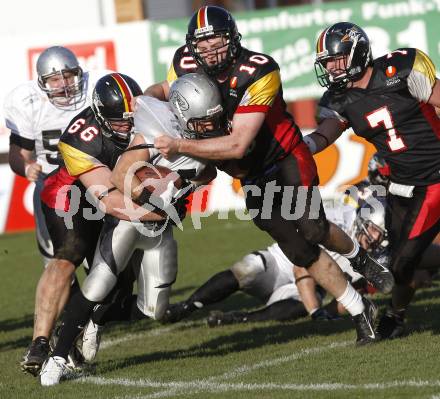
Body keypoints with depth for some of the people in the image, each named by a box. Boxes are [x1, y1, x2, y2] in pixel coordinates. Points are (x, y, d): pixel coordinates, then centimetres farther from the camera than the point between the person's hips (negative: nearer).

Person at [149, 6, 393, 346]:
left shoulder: (258, 72, -29)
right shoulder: (187, 65, -13)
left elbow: (237, 145, -32)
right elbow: (164, 91, 13)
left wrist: (179, 146, -34)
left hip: (288, 158, -4)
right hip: (254, 177, 4)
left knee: (312, 230, -20)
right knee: (300, 252, -1)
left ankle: (360, 258, 14)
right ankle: (362, 314, 11)